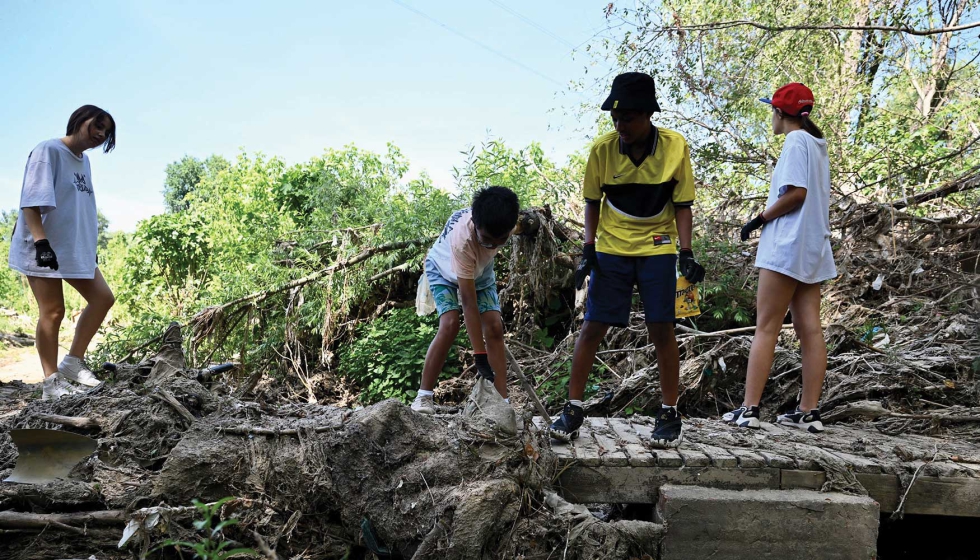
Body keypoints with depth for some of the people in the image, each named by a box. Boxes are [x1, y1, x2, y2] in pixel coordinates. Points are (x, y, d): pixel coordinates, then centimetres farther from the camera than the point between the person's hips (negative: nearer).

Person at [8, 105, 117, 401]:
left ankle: (73, 363, 11)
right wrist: (42, 242, -26)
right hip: (44, 247, -8)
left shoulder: (84, 161, 15)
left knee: (102, 298, 3)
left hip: (76, 246, 8)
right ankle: (51, 382, 5)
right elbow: (31, 201, -18)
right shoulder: (49, 151, -10)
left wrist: (90, 246, 21)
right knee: (53, 311, -4)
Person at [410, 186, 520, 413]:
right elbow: (469, 302, -44)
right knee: (450, 324, -25)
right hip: (445, 271, -4)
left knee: (494, 327, -11)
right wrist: (480, 357, -44)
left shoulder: (502, 226, -32)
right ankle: (423, 396, -14)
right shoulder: (462, 239, -45)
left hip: (479, 271, 4)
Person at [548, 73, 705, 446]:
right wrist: (588, 250, -7)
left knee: (661, 330, -3)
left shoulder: (675, 148, -11)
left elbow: (682, 205, -4)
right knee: (593, 327, -3)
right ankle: (573, 409, 7)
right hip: (611, 248, 1)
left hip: (658, 249, -1)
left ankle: (670, 413, 12)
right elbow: (592, 203, 1)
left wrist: (687, 254, -13)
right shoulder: (602, 149, -9)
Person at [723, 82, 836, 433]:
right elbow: (815, 198, 19)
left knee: (765, 328, -8)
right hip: (813, 248, 9)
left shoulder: (795, 141, -8)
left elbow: (796, 193, -18)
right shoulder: (817, 144, 19)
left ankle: (749, 409, -7)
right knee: (810, 329, 4)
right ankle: (809, 412, 6)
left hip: (787, 247, -9)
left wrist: (759, 219, -7)